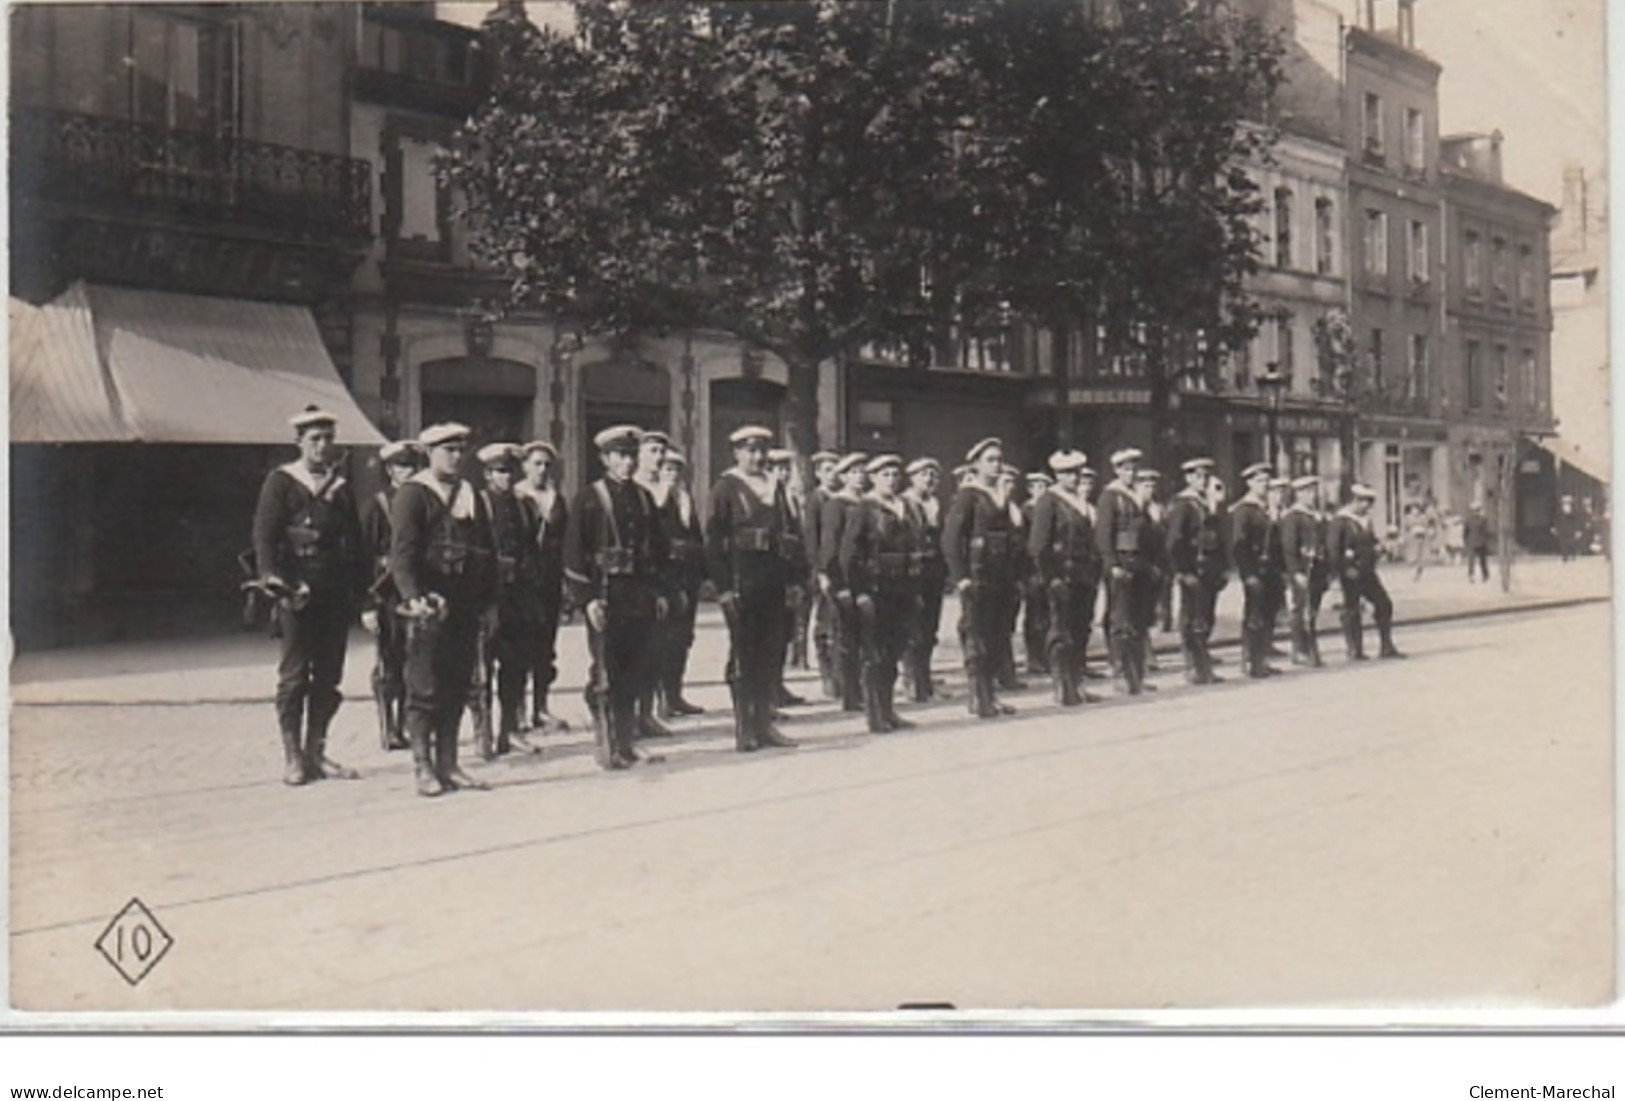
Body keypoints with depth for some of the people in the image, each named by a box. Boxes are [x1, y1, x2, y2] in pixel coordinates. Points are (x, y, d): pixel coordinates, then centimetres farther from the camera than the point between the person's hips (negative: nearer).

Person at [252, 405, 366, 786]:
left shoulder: (341, 487, 14)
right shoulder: (280, 482, 0)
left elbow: (355, 543, 15)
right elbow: (264, 536, -7)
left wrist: (359, 590, 8)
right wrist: (276, 582, -19)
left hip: (336, 594, 5)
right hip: (297, 593, -5)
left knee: (328, 676, 7)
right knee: (294, 675, -1)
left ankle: (315, 751, 16)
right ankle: (293, 757, 5)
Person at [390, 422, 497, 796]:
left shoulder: (471, 495, 16)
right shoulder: (412, 495, -4)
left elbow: (488, 551, 19)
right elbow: (402, 552, -15)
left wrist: (490, 601, 14)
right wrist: (414, 597, -30)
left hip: (466, 610, 6)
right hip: (431, 607, -6)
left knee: (457, 688, 8)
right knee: (425, 689, -2)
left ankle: (447, 765, 15)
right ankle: (423, 768, 6)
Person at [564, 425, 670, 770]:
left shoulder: (643, 498, 14)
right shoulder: (588, 499, -3)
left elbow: (658, 547, 19)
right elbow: (574, 552, -6)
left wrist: (659, 592, 12)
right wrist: (587, 598, -13)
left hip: (640, 598, 5)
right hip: (605, 596, -5)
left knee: (636, 673, 8)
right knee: (605, 676, -3)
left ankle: (626, 744, 17)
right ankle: (604, 746, 5)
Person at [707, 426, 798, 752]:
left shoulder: (776, 488, 15)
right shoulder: (726, 488, -3)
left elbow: (788, 534, 16)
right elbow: (714, 540, -8)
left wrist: (793, 579, 8)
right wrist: (723, 588, -15)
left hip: (774, 582, 6)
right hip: (741, 581, -6)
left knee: (773, 651, 7)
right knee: (743, 652, -1)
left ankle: (764, 722, 15)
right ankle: (744, 728, 5)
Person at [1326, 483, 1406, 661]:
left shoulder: (1365, 519, 13)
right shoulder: (1340, 521, -11)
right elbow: (1333, 549, -17)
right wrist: (1345, 569, -20)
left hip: (1367, 571, 8)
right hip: (1351, 574, -8)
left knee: (1384, 604, 4)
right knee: (1352, 611, 0)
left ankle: (1387, 647, 12)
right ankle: (1355, 651, 7)